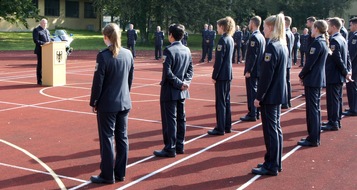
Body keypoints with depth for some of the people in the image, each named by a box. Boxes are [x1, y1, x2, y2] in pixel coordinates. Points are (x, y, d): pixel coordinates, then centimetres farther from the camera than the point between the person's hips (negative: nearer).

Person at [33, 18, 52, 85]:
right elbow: (36, 40, -15)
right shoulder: (36, 30, -5)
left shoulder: (47, 30, 20)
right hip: (41, 50, -7)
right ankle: (39, 81, 4)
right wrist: (44, 43, -24)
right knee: (40, 65, -2)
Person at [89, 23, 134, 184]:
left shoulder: (103, 56, -15)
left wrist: (93, 102, -2)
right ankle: (120, 173, 20)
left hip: (107, 104, -6)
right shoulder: (128, 54, 2)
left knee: (107, 139, 3)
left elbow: (98, 82, -13)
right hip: (124, 103, 6)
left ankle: (107, 175, 10)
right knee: (122, 137, 12)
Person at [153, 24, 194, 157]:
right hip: (182, 92, 7)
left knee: (170, 120, -2)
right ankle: (180, 146, 21)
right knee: (180, 118, 13)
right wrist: (185, 82, -2)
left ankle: (170, 149, 2)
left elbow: (167, 72, -21)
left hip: (170, 91, -7)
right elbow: (190, 70, 9)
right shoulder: (187, 50, 8)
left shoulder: (169, 50, -15)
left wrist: (180, 84, -14)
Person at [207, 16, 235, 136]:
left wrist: (214, 76, -14)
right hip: (228, 74, 9)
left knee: (220, 102, -3)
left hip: (221, 75, -9)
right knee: (226, 100, 14)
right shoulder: (231, 39, 11)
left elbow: (219, 60, -18)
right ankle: (227, 126, 22)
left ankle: (220, 129, 2)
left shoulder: (223, 40, -16)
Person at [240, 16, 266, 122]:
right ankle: (256, 112, 23)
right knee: (256, 91, 15)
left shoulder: (254, 37, -17)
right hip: (259, 70, 9)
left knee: (252, 92, -4)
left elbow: (252, 55, -21)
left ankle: (252, 115, 0)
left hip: (252, 70, -9)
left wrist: (248, 70, -19)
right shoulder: (261, 36, 12)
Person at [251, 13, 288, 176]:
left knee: (270, 130, -1)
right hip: (279, 93, 9)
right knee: (276, 128, 16)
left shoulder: (272, 47, -18)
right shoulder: (283, 46, 10)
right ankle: (275, 163, 26)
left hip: (270, 95, -9)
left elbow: (266, 75, -20)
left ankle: (271, 167, 7)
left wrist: (259, 96, -15)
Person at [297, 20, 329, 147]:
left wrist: (301, 75, -4)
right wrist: (304, 75, 13)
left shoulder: (317, 43, -17)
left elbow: (309, 63, -19)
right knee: (315, 109, 15)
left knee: (312, 109, -4)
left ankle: (313, 139, 2)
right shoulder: (324, 42, 11)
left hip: (312, 80, -9)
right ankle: (315, 137, 24)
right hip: (319, 80, 9)